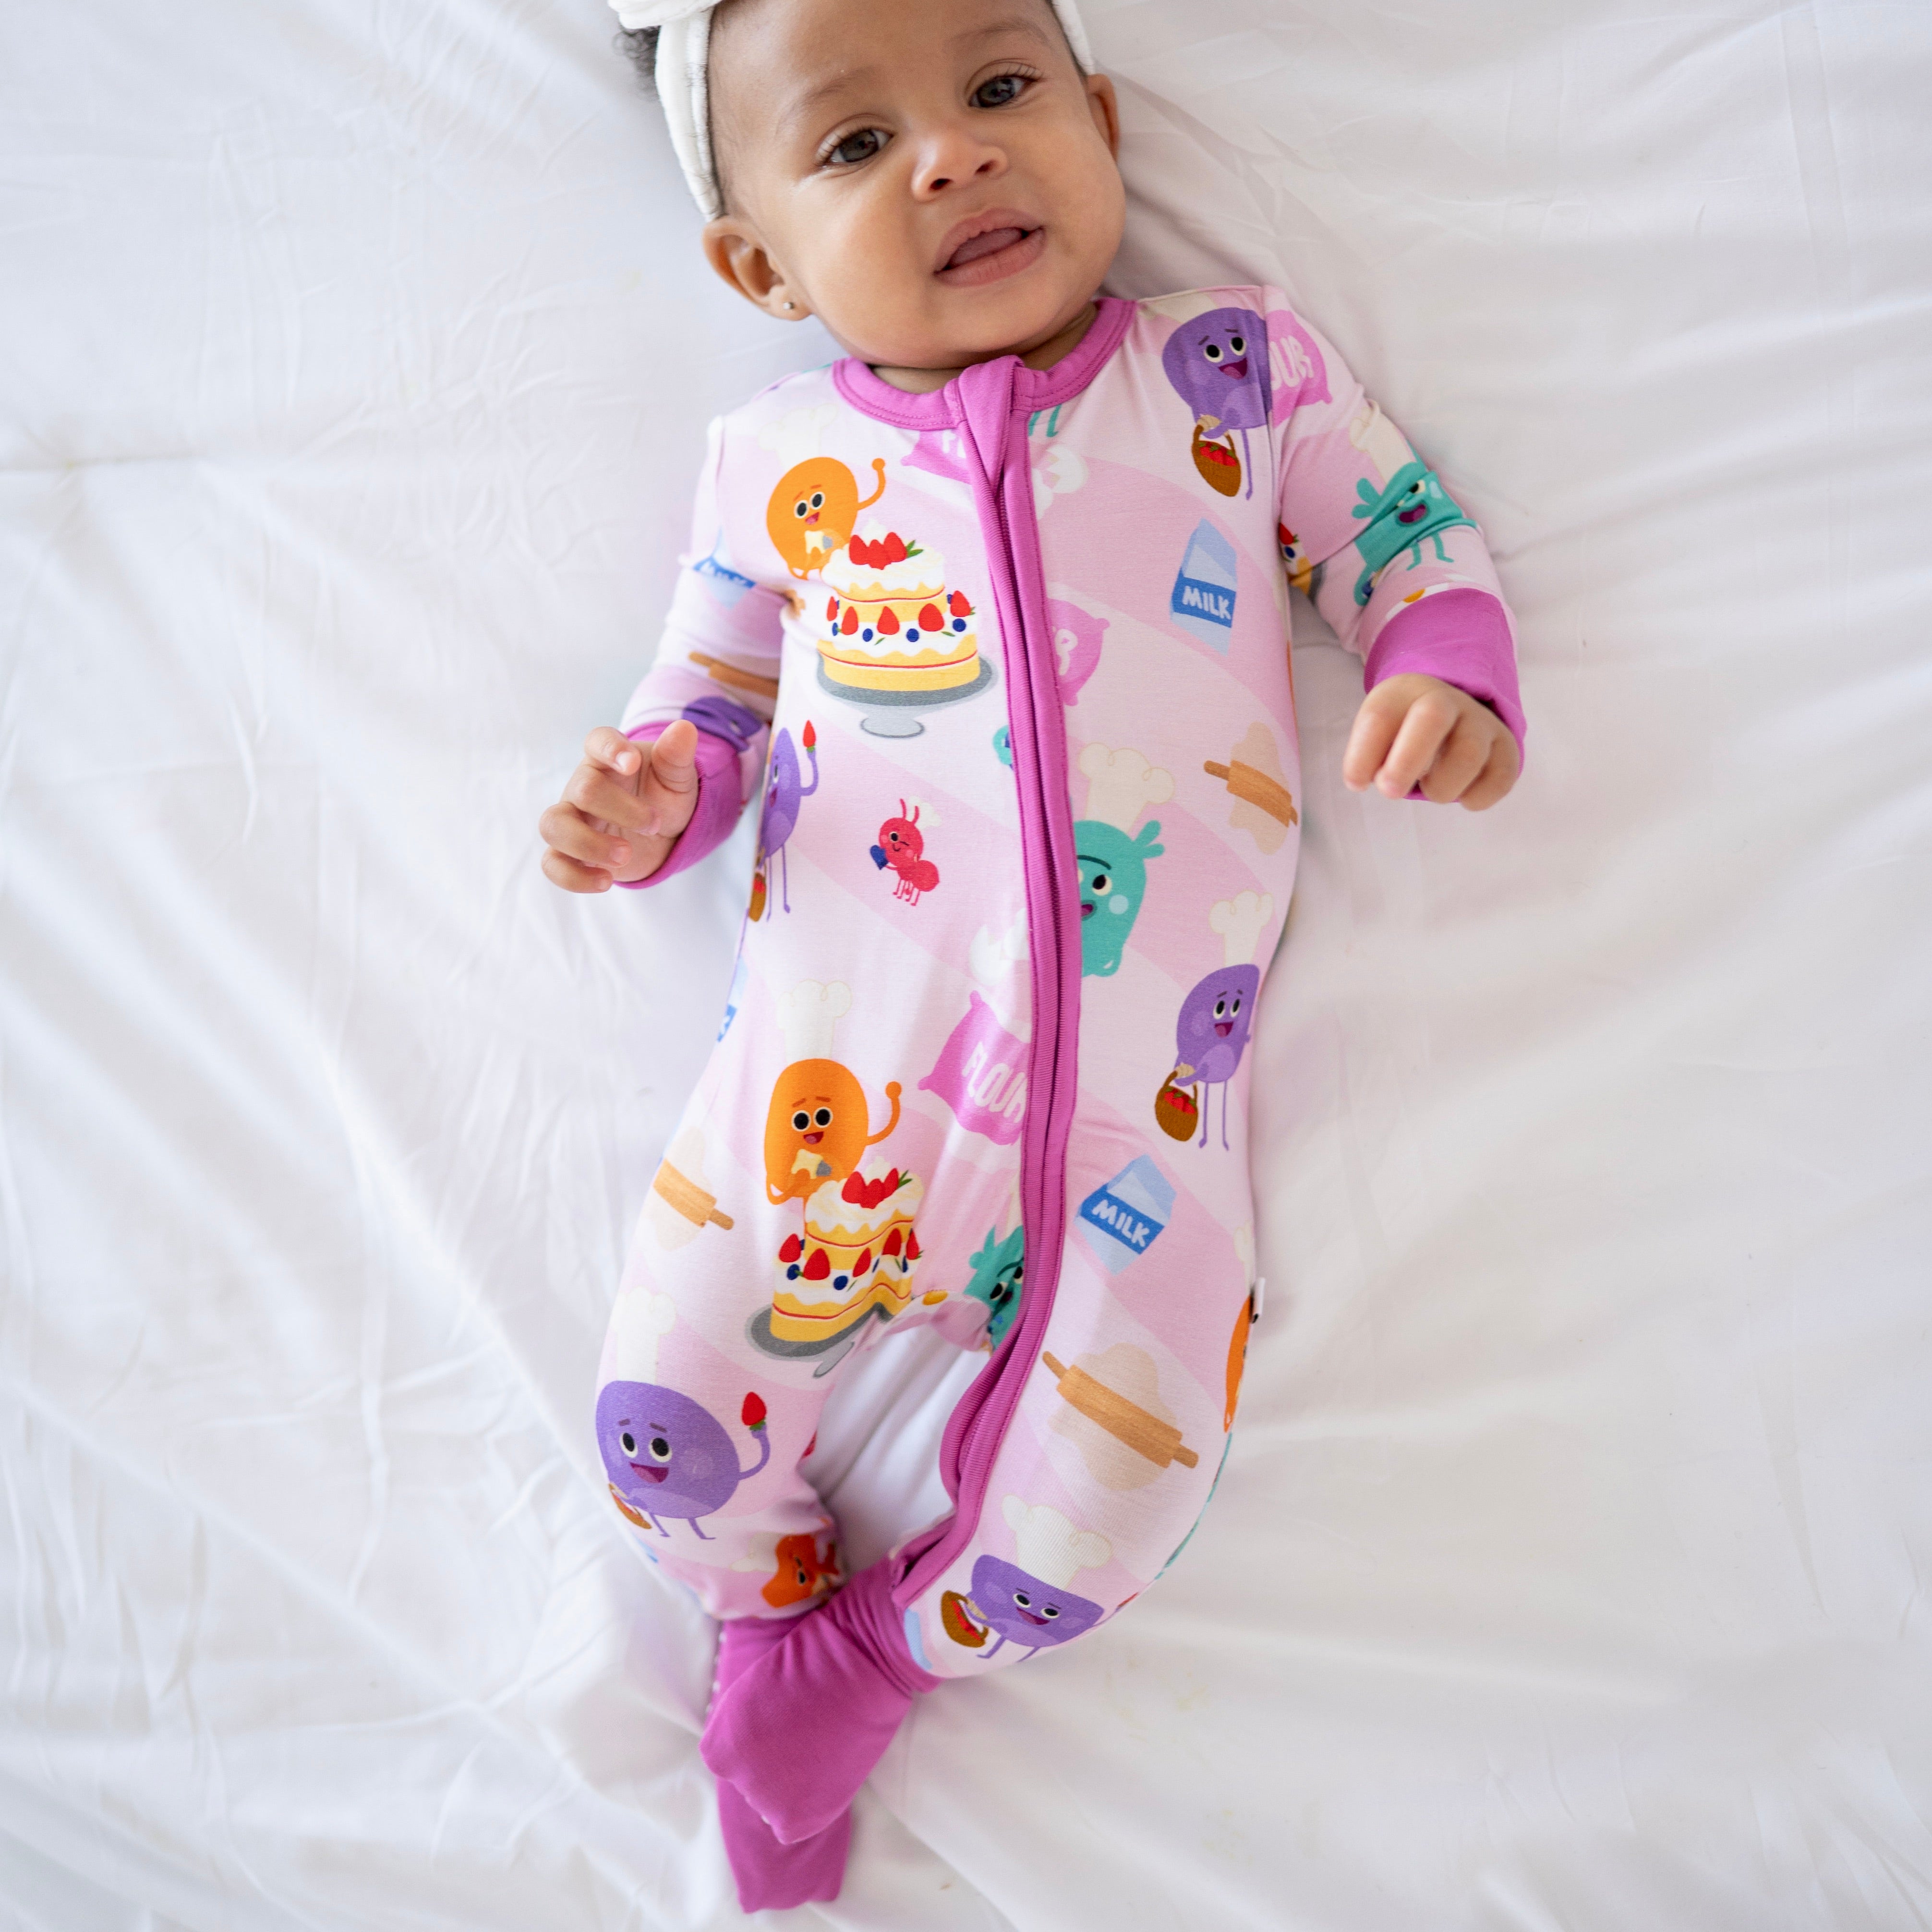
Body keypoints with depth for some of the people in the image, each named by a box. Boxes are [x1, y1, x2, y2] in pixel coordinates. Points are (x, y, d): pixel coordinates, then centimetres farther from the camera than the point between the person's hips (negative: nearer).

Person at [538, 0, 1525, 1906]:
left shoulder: (1234, 365, 8)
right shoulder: (775, 456, 9)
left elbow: (1405, 529, 14)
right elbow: (709, 694, 16)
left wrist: (1447, 674, -8)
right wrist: (649, 791, -6)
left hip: (1142, 1107, 0)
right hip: (826, 1081, 1)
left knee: (1099, 1525, -2)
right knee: (665, 1421, 1)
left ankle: (865, 1659, 30)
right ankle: (775, 1613, 36)